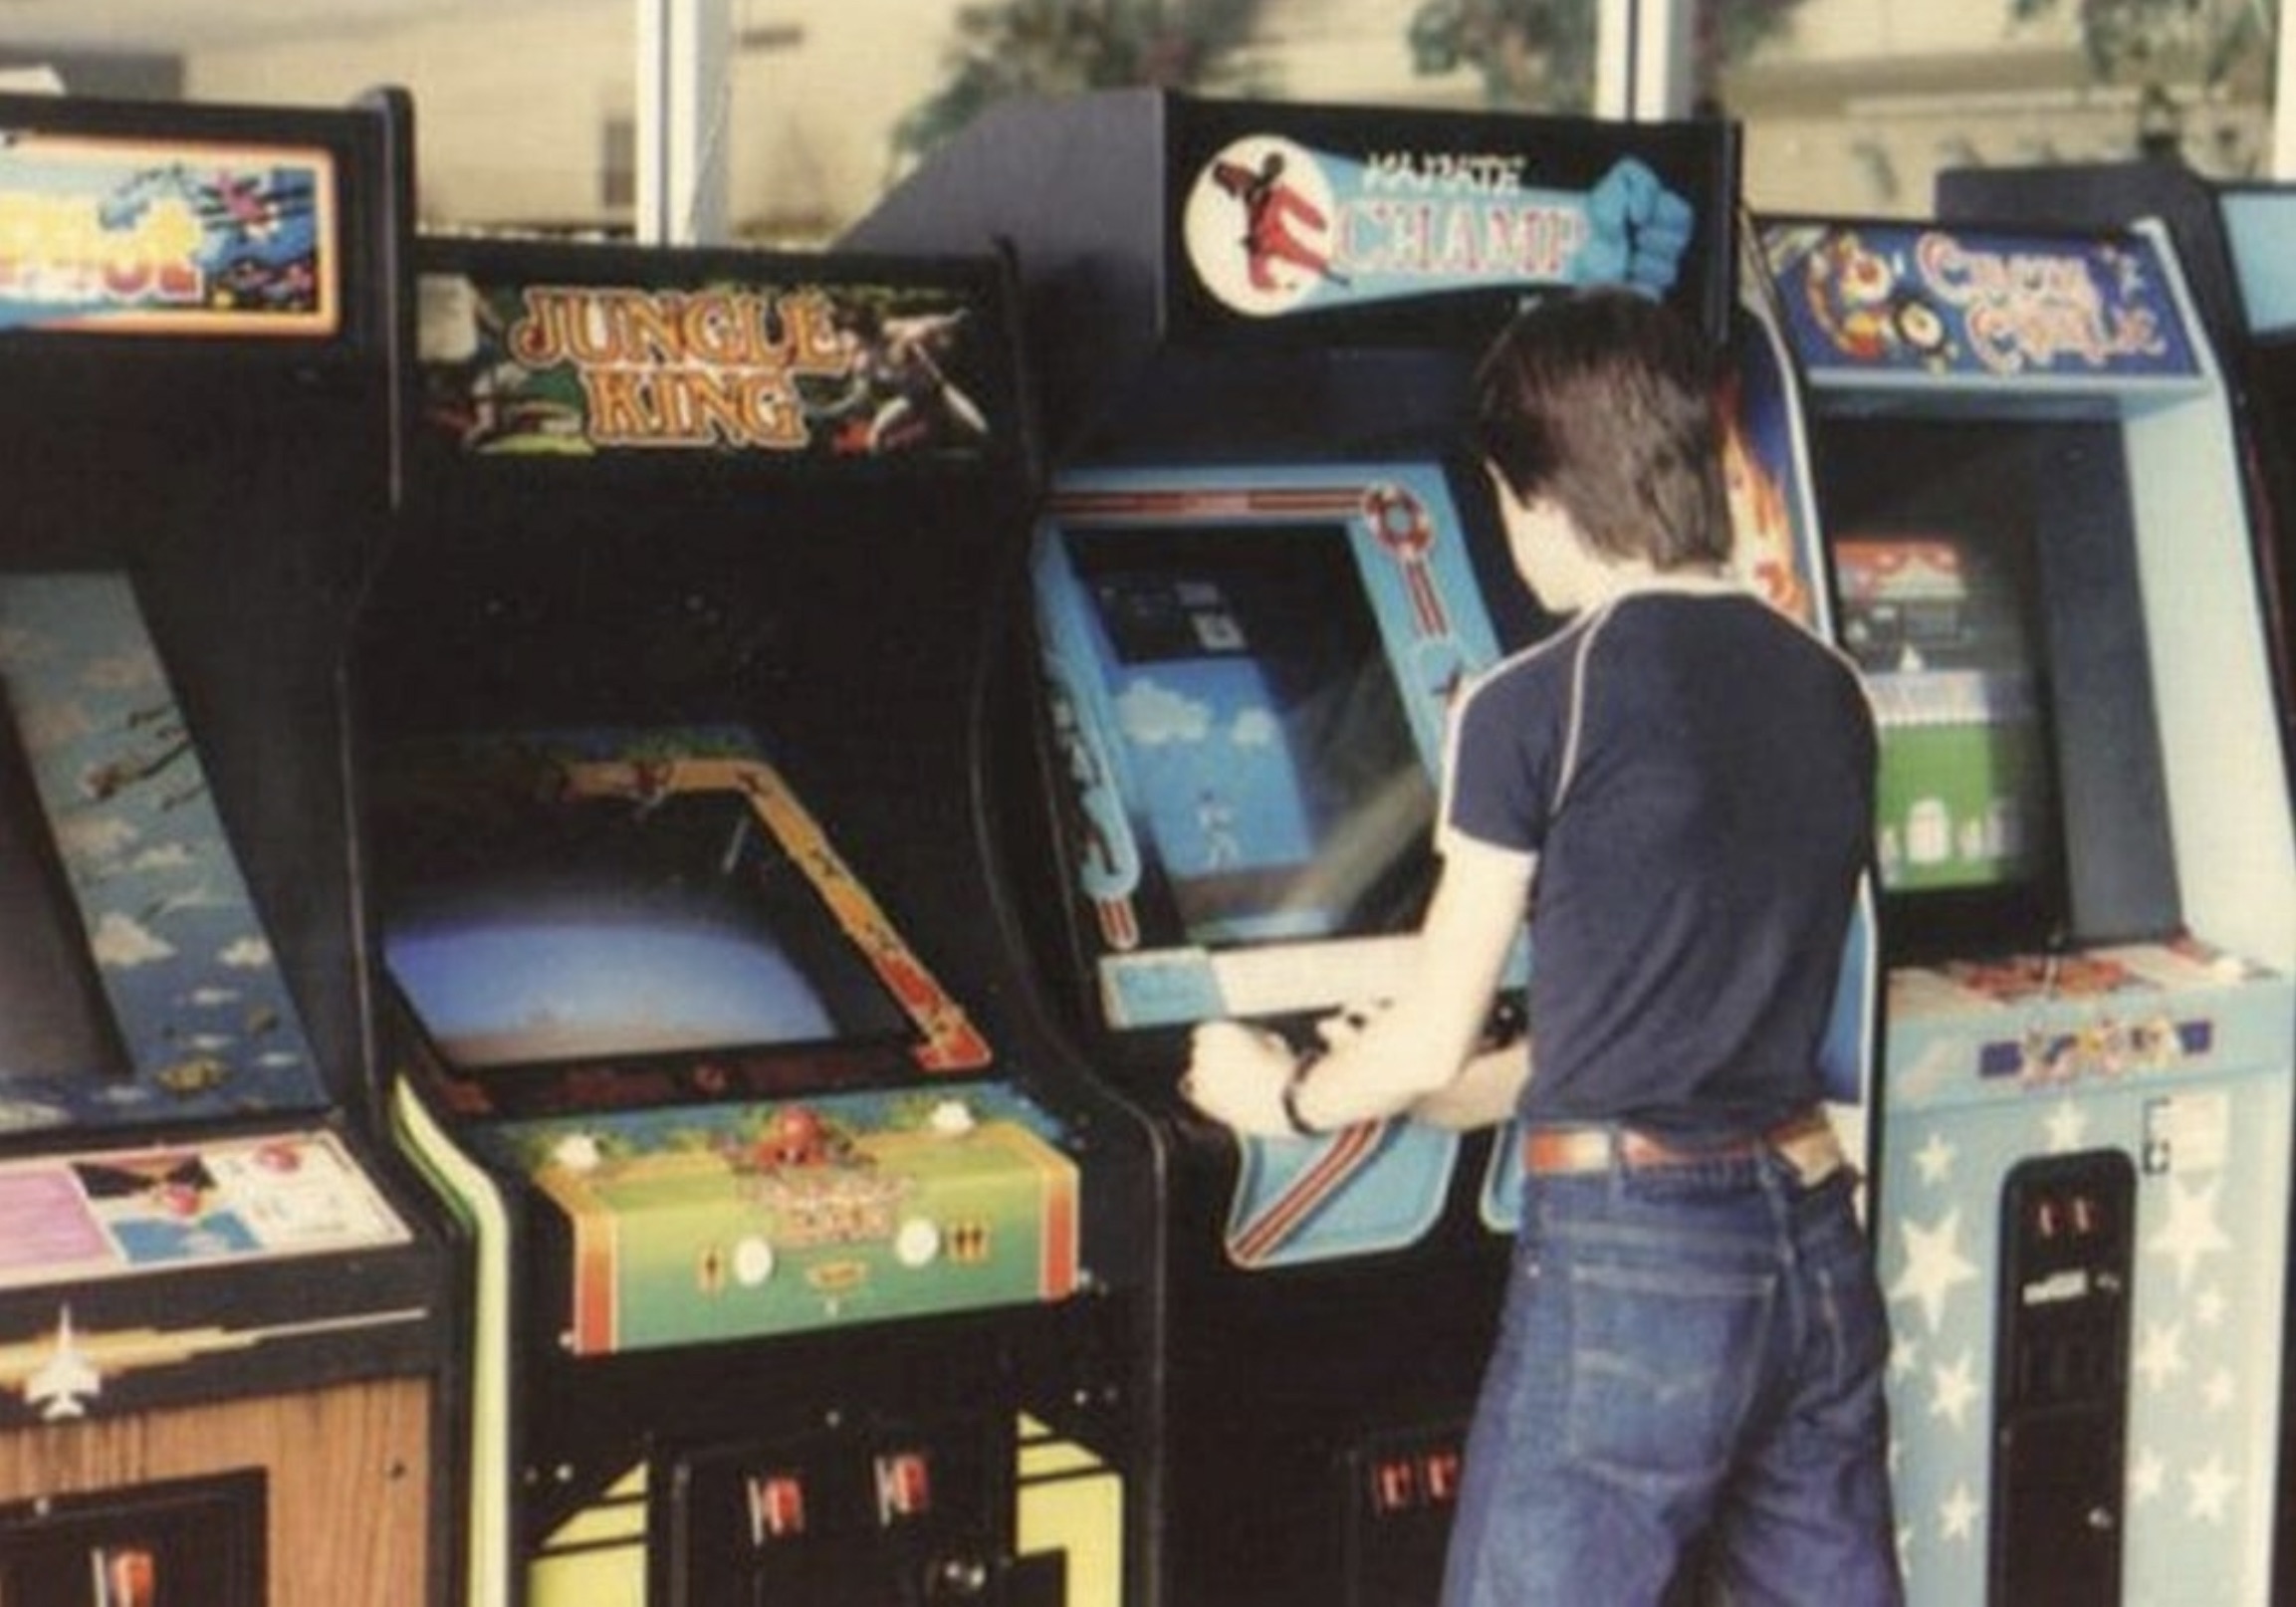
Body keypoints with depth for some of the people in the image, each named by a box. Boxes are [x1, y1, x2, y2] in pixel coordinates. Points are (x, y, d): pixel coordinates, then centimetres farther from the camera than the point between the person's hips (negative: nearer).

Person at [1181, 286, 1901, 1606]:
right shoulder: (1827, 692, 7)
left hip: (1630, 1261, -6)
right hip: (1811, 1237, 6)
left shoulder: (1535, 706, -10)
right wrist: (1413, 1097, 27)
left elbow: (1432, 1039, -3)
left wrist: (1290, 1097, 19)